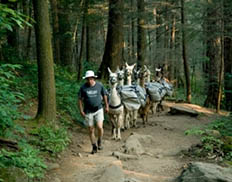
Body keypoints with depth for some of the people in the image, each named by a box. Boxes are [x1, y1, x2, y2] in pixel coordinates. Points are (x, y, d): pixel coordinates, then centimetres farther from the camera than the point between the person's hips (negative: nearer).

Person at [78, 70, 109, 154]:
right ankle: (94, 147, 23)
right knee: (91, 130, 7)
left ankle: (99, 142, 12)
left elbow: (104, 95, 9)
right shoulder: (83, 87, -8)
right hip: (88, 112, 1)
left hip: (98, 110, -1)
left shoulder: (99, 85, -6)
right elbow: (80, 99, -1)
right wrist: (81, 111, -5)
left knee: (99, 127, -16)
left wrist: (106, 106, 12)